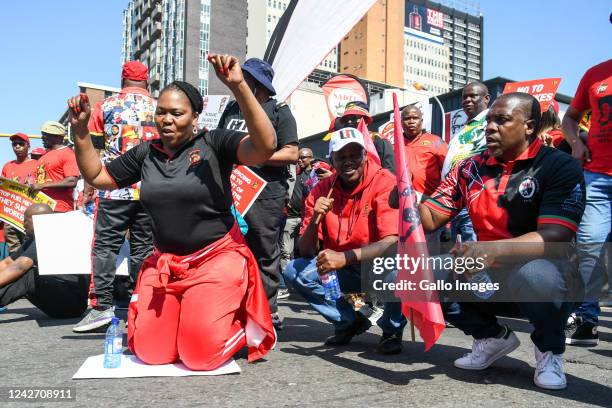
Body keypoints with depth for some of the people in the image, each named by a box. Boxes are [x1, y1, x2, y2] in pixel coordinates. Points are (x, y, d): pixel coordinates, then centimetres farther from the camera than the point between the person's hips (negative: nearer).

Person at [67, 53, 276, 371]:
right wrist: (81, 130, 5)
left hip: (217, 258, -5)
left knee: (202, 355, -15)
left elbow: (265, 147, -27)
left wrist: (238, 86, -36)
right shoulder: (146, 152, 7)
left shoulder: (213, 143, -9)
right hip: (163, 263, 5)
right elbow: (96, 176, 18)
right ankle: (185, 317, 30)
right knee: (149, 353, 0)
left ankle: (245, 326, 18)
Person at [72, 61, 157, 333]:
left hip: (113, 190, -1)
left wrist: (89, 188, 11)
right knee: (144, 247, 6)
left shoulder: (106, 106, 5)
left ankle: (102, 305, -3)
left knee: (105, 246, 3)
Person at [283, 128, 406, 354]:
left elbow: (393, 242, -29)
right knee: (294, 271, -14)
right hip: (344, 273, 4)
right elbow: (306, 252, -7)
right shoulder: (322, 191, -5)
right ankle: (350, 321, 6)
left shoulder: (385, 183, -17)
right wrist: (314, 220, -27)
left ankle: (392, 329, -4)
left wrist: (345, 257, -41)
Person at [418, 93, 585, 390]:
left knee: (529, 273, -38)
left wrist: (495, 249, -41)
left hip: (546, 278, -4)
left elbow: (554, 237, -24)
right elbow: (430, 220, -1)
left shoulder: (560, 167, -12)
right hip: (488, 279, 5)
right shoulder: (470, 168, 2)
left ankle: (550, 348, -2)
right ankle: (492, 337, 9)